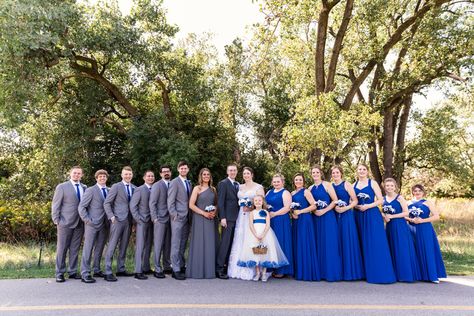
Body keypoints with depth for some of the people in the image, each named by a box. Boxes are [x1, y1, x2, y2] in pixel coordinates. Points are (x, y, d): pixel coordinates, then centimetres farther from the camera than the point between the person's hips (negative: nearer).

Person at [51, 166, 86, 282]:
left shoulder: (84, 187, 10)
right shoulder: (62, 187, -1)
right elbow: (55, 205, -1)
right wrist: (56, 221, -6)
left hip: (80, 223, 4)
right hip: (66, 223, -4)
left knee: (75, 249, 9)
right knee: (62, 248, 3)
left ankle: (72, 272, 18)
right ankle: (60, 273, 13)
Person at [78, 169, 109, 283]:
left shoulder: (109, 190, 11)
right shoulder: (91, 190, -4)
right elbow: (81, 207, -7)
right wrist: (88, 220, -11)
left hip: (104, 225, 6)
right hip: (92, 224, -5)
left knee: (99, 249, 13)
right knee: (88, 249, -2)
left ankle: (97, 270, 24)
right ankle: (85, 274, 2)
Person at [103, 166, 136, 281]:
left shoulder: (134, 188, 12)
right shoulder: (116, 186, -2)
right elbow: (107, 203, -4)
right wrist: (111, 216, -13)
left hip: (128, 221, 5)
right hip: (117, 220, -5)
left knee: (124, 246, 12)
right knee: (112, 246, -4)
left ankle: (121, 269, 21)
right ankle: (108, 272, 0)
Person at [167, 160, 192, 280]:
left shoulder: (189, 183, 15)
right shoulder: (174, 182, -5)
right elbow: (170, 201, -9)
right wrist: (175, 215, -13)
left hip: (187, 218, 6)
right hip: (178, 218, -6)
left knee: (183, 244, 12)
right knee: (176, 244, -3)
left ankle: (181, 266, 21)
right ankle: (176, 270, 2)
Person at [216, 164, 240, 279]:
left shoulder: (238, 184, 17)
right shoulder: (223, 183, -5)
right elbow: (220, 202, -10)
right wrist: (222, 218, -16)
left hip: (236, 218, 7)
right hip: (228, 218, -7)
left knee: (231, 243, 9)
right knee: (225, 242, -7)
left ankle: (228, 266, 17)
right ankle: (219, 268, -1)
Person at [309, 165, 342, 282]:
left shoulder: (327, 185, -3)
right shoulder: (310, 188, 11)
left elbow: (335, 200, -8)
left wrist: (324, 211, -13)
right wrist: (313, 210, -5)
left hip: (328, 217, -5)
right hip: (316, 218, 5)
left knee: (329, 244, -4)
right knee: (318, 244, 7)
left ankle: (331, 272, 4)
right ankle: (320, 271, 15)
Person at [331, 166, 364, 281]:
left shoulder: (346, 185, -1)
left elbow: (355, 201, -5)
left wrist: (345, 208, -17)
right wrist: (334, 208, -6)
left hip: (346, 216, -4)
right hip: (335, 216, 4)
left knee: (348, 241, -2)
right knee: (337, 242, 4)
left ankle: (350, 271, 7)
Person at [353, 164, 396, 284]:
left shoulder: (373, 183, 0)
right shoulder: (354, 185, 11)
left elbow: (380, 200, -4)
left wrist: (367, 206, -14)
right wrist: (356, 206, -7)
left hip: (372, 216, -4)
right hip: (359, 217, 4)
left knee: (376, 244, -5)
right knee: (363, 244, 6)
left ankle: (380, 274, 2)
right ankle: (367, 273, 14)